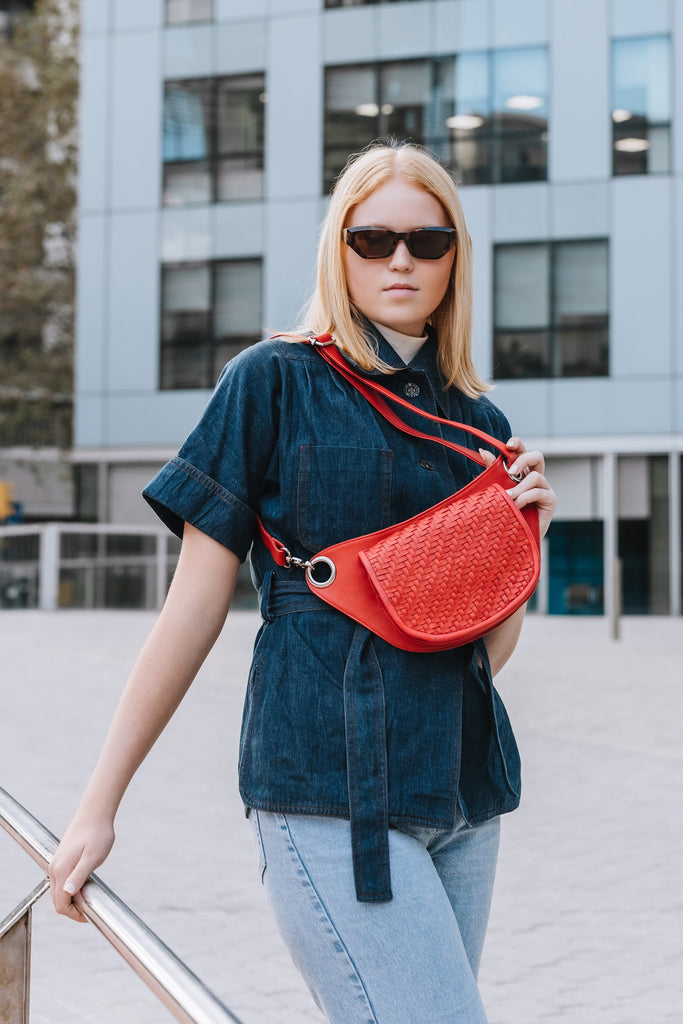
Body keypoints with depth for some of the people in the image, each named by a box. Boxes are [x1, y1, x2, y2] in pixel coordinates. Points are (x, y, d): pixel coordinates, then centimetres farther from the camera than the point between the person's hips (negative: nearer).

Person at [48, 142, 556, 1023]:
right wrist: (99, 805, -3)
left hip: (460, 783, 6)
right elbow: (197, 604, -2)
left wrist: (525, 539, -1)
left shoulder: (478, 422, 14)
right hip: (329, 781, -6)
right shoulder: (275, 380, -1)